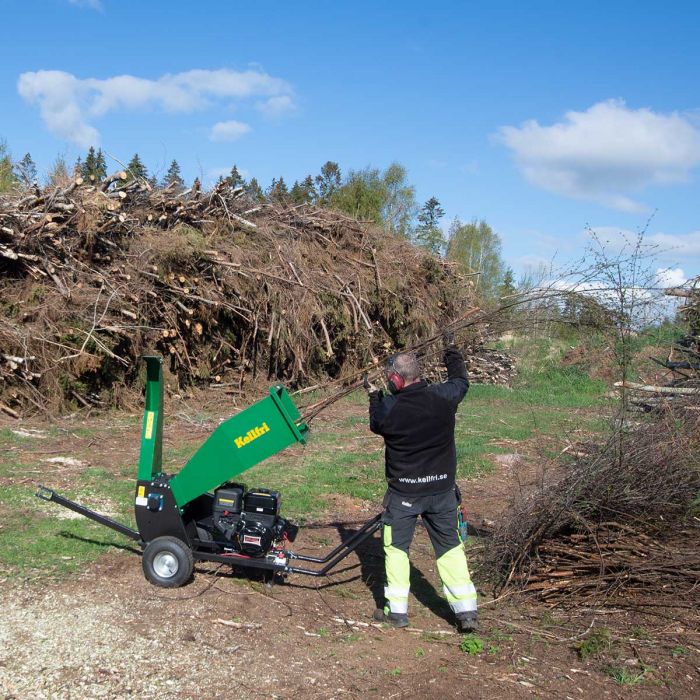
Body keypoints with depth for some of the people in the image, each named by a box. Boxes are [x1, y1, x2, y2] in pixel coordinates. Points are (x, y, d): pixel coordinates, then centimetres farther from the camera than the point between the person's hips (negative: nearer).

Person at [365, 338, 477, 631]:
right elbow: (461, 381, 12)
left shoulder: (388, 407, -18)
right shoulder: (443, 397, -12)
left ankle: (397, 610, 20)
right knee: (450, 546, 13)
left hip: (403, 492, -2)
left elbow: (376, 425, 7)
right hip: (442, 489, 3)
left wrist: (374, 396, 23)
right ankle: (466, 611, 13)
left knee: (396, 547, 14)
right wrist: (451, 351, 28)